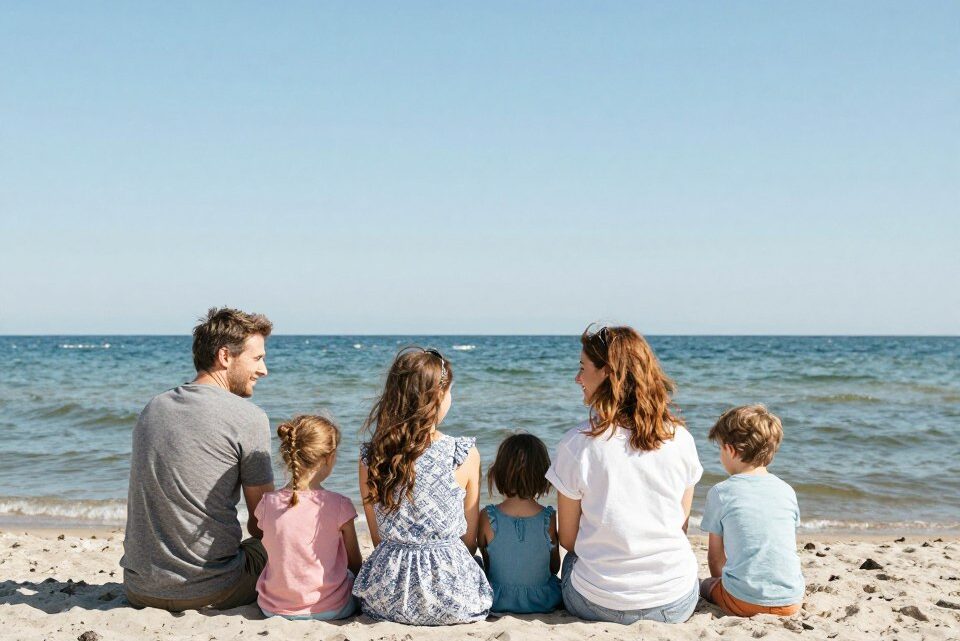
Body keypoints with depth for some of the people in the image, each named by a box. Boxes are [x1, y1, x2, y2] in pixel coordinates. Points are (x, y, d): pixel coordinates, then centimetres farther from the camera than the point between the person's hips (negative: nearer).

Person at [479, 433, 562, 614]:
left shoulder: (487, 517, -18)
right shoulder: (550, 518, -17)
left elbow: (485, 565, -5)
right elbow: (555, 567, -3)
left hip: (497, 601, -1)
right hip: (543, 602, 2)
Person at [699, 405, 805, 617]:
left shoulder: (720, 492, -5)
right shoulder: (787, 491, 6)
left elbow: (716, 556, 3)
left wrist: (719, 583, 24)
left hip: (745, 601, -5)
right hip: (791, 601, 5)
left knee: (706, 585, 23)